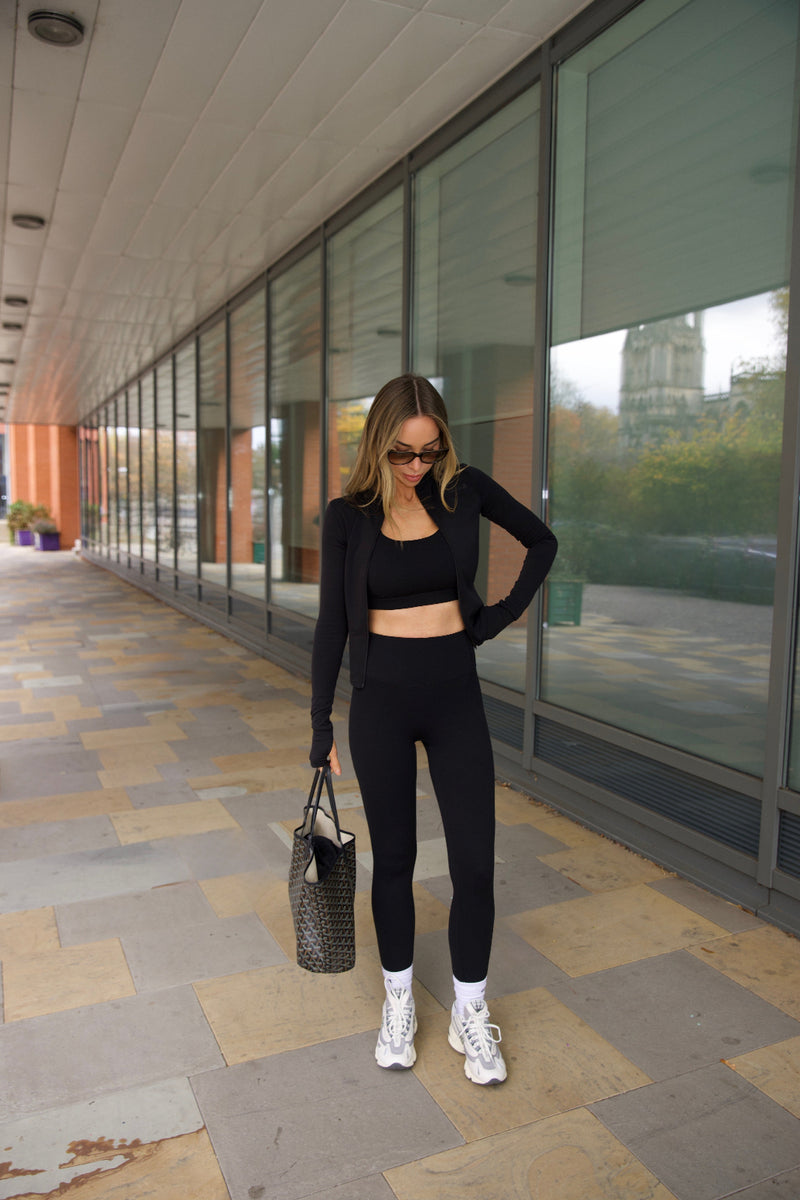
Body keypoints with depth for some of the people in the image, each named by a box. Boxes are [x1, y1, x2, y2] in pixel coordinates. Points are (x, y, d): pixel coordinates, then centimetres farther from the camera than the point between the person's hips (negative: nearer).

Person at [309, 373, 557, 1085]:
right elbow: (333, 624, -1)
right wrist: (321, 723, -2)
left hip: (455, 694, 1)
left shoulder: (464, 490, -1)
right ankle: (399, 1005, 32)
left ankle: (470, 1014, 25)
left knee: (475, 862, 3)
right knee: (393, 858, 11)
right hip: (381, 698, 0)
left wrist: (507, 613, 3)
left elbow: (542, 542, 13)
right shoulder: (349, 517, -3)